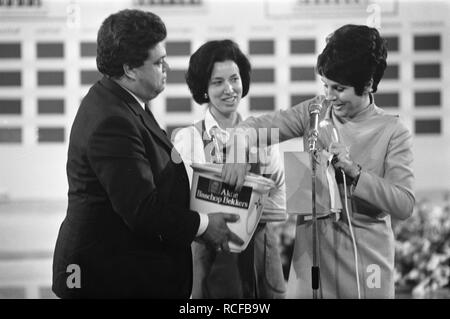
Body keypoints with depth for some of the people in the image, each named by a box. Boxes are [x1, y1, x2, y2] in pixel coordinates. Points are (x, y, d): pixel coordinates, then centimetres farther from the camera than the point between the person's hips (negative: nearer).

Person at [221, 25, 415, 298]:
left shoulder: (393, 132, -5)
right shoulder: (315, 111, 5)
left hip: (364, 254, -3)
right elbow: (256, 127, 4)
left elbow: (404, 205, -12)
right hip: (311, 247, 3)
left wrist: (354, 171, -21)